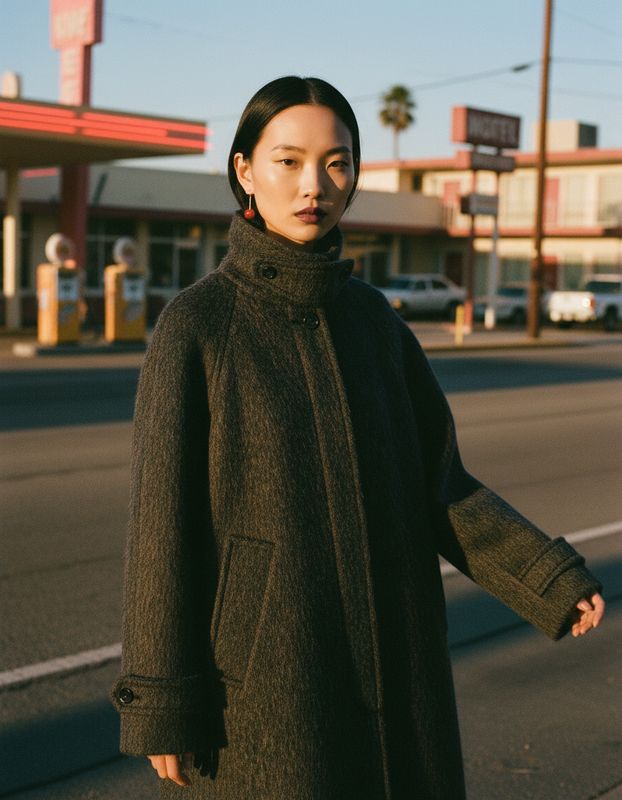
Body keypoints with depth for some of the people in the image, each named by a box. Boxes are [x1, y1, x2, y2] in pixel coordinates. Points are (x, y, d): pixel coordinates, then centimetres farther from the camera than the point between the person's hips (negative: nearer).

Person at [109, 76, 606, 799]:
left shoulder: (373, 318, 5)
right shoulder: (194, 323, -10)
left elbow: (435, 483, 8)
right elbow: (163, 522, -10)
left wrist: (552, 579, -4)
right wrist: (160, 709, -9)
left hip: (383, 663, 5)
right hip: (257, 676, -5)